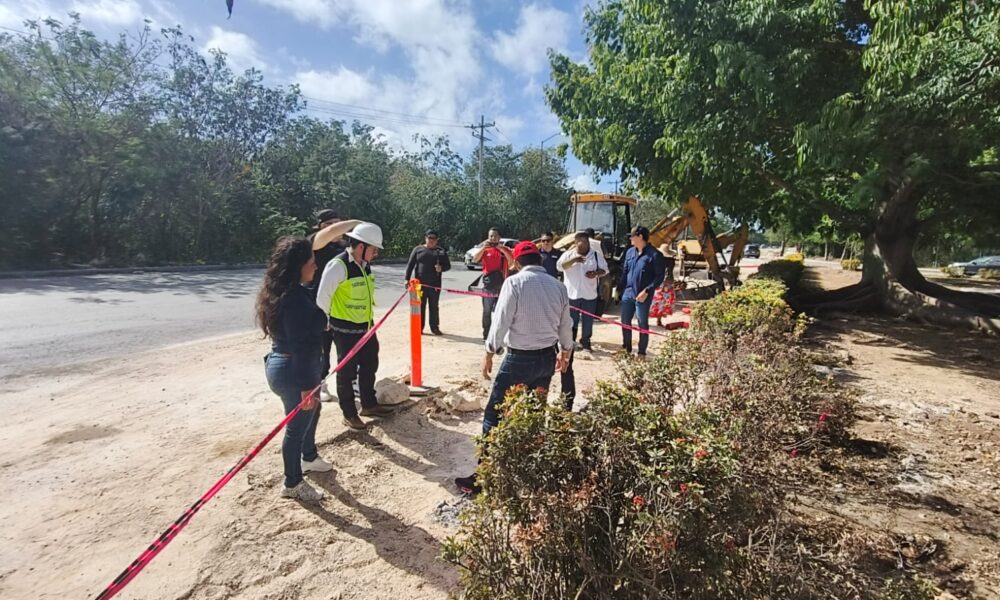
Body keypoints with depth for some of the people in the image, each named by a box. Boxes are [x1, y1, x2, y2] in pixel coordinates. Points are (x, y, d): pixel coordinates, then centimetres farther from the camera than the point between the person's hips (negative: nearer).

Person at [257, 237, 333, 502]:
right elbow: (299, 346, -27)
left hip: (282, 365, 10)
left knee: (312, 412, 28)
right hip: (294, 372, -10)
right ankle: (293, 484, 28)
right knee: (297, 425, 8)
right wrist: (306, 386, -24)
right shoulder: (296, 297, -26)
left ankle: (309, 458, 50)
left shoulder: (283, 292, 6)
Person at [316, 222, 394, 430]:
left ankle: (369, 405, 38)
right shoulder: (338, 265, -21)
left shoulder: (365, 264, 5)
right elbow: (322, 297, -18)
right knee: (347, 372, 7)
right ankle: (349, 414, 23)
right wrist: (331, 320, -4)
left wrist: (369, 318, 17)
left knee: (369, 366, 19)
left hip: (366, 327, 8)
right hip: (346, 330, -8)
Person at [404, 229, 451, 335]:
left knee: (434, 306, 7)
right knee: (420, 306, 5)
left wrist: (442, 268, -16)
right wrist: (407, 279, -4)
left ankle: (435, 327, 15)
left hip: (435, 284, 0)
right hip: (420, 283, 0)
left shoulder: (441, 251, 8)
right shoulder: (418, 249, 6)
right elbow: (410, 264, 4)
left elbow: (448, 265, 7)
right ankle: (419, 327, 14)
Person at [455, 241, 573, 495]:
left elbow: (501, 321, -13)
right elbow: (565, 325, 12)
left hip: (520, 358, -6)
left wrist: (489, 353, -2)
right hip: (547, 357, 6)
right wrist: (564, 352, 27)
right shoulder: (558, 285, 4)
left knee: (494, 415, 2)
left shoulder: (514, 282, -12)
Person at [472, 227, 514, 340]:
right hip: (488, 284, -1)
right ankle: (486, 334, 10)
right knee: (487, 311, 2)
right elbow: (474, 260, -8)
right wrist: (483, 248, -19)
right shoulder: (485, 249, 6)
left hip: (501, 284, 1)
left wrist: (501, 248, -19)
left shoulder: (505, 249, 8)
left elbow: (512, 261, -9)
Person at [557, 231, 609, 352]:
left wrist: (596, 273, -22)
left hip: (589, 294, 1)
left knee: (588, 321, 10)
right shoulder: (568, 254, 0)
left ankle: (585, 342, 24)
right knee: (572, 321, 7)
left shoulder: (596, 255, 3)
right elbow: (560, 266, -15)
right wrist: (574, 260, -29)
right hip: (572, 294, -1)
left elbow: (604, 269, 1)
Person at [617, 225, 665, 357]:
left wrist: (647, 291, -18)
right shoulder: (630, 252, 8)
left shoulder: (654, 255, -11)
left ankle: (642, 352, 18)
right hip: (628, 293, 6)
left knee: (642, 324, 5)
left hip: (642, 296, -6)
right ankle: (626, 347, 29)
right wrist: (619, 288, 11)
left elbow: (659, 277, -11)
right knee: (625, 321, 12)